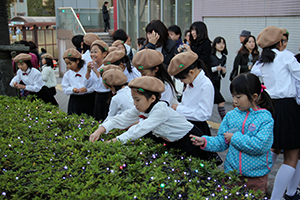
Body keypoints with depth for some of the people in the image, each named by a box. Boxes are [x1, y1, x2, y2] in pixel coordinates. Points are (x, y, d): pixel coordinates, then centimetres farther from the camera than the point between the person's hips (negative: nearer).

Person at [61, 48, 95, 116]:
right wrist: (72, 89, -12)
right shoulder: (67, 75, 6)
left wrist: (87, 89, -22)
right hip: (75, 101, 2)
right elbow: (65, 89, 7)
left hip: (88, 100, -2)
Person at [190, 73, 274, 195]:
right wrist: (205, 141, -15)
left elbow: (260, 146, -22)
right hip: (231, 171, 4)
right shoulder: (231, 116, 2)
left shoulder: (265, 118, -11)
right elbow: (221, 142, 3)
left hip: (256, 175, -3)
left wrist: (234, 138, -17)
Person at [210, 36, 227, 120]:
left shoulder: (224, 58, 12)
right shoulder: (210, 56, -10)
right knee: (221, 102, -13)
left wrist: (223, 71, -4)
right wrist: (215, 68, -19)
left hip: (217, 82, 7)